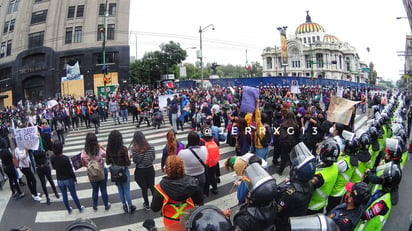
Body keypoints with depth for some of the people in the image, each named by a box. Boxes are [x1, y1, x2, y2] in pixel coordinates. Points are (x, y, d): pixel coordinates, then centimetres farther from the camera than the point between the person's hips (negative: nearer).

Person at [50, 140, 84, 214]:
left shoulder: (52, 158, -15)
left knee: (64, 196, 20)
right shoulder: (65, 158, -29)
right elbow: (71, 170, -18)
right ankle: (80, 208, 32)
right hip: (68, 179, -3)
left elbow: (54, 167, 3)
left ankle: (69, 210, 38)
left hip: (59, 180, 3)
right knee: (74, 195, 15)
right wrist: (75, 178, -5)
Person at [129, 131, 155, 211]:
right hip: (150, 169, 2)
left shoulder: (134, 149, -23)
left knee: (144, 188, 17)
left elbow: (135, 161, -12)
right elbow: (153, 158, -3)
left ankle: (147, 205, 31)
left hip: (140, 171, -2)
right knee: (152, 187, 21)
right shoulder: (151, 147, -15)